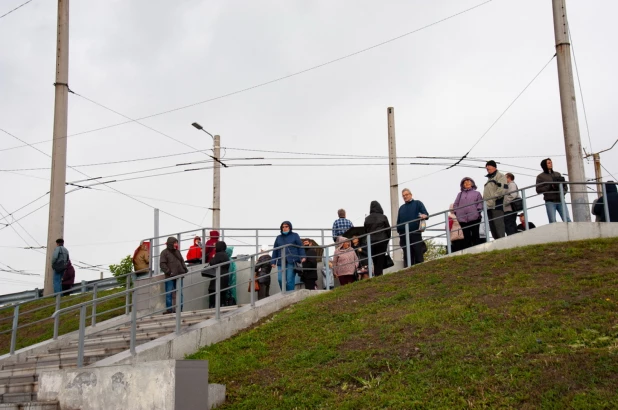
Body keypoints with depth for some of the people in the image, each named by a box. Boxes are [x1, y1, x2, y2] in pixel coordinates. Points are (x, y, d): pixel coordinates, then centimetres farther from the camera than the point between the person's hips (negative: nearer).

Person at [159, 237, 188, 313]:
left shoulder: (177, 251, 15)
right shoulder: (164, 252, -2)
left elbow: (182, 261, 20)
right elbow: (162, 264, -9)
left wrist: (185, 269, 5)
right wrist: (169, 272, -17)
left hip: (179, 276, 6)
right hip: (170, 277, -6)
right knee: (169, 294, -3)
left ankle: (179, 309, 14)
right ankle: (169, 309, 0)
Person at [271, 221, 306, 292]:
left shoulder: (295, 236, 11)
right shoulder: (279, 238, 19)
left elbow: (300, 247, 5)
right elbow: (275, 250, 18)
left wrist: (302, 257, -8)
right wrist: (273, 262, 11)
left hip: (292, 262, -3)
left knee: (290, 279, -7)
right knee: (280, 279, -7)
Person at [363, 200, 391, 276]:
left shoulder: (367, 219, 0)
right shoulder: (383, 217, -5)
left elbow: (365, 231, 5)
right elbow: (388, 229, 0)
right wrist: (387, 239, 13)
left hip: (371, 242, 2)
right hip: (382, 241, -2)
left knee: (374, 260, 9)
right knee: (381, 259, 1)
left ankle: (376, 274, 5)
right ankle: (379, 274, -6)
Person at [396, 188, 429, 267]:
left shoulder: (417, 203, 10)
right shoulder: (401, 208, 22)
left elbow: (426, 214, -3)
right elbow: (398, 222, 20)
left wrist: (424, 216, -26)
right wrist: (399, 231, 7)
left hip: (415, 234, -4)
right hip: (404, 235, 4)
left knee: (418, 255, -4)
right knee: (407, 257, 4)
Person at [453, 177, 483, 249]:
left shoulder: (477, 193, 16)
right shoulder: (460, 194, 21)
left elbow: (480, 203, 6)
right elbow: (455, 205, 17)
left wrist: (478, 210, -11)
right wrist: (457, 213, 2)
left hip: (474, 218, -2)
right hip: (463, 219, 2)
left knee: (475, 236, -3)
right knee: (466, 237, 0)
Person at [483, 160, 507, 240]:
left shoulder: (499, 176, 3)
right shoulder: (489, 178, 30)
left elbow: (503, 188, -13)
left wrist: (495, 197, -18)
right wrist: (484, 201, 18)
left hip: (497, 204, -9)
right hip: (489, 206, 9)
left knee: (498, 224, -15)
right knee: (492, 227, 6)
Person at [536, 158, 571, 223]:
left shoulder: (557, 174, 19)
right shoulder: (540, 176, 8)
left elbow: (565, 186, 17)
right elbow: (538, 190, -2)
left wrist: (563, 192, -5)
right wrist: (550, 186, -13)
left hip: (560, 201, 3)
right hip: (550, 202, -3)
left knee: (568, 220, -8)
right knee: (553, 222, -9)